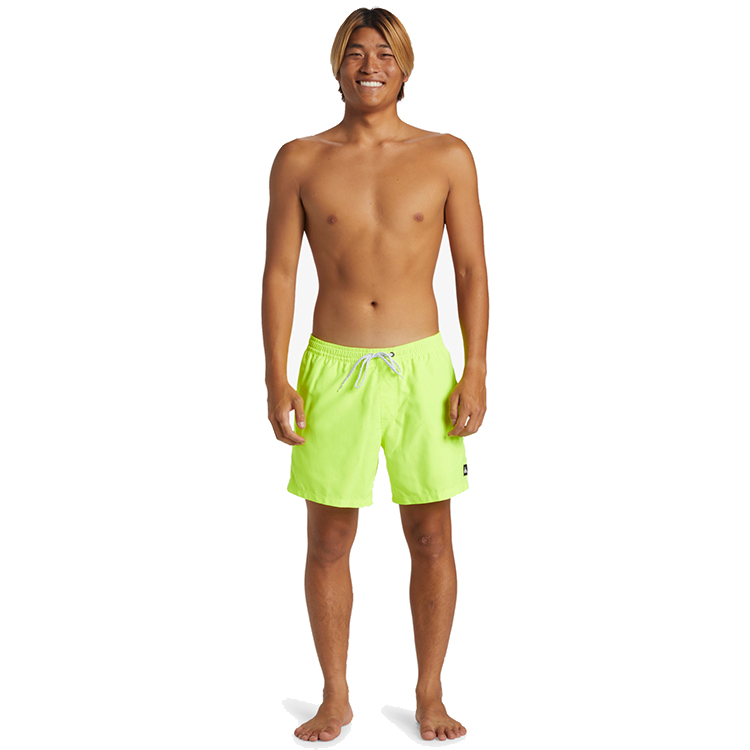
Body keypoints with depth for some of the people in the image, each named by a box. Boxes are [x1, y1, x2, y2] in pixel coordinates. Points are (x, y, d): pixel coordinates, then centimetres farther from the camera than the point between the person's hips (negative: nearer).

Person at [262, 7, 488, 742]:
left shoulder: (447, 157, 2)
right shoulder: (299, 161, 2)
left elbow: (471, 270, 2)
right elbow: (279, 273, 2)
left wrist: (475, 372, -5)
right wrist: (276, 381, -4)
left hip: (422, 366, 0)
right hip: (333, 370, 0)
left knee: (431, 538, 6)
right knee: (328, 542, 6)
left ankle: (430, 695, 23)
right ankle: (335, 697, 23)